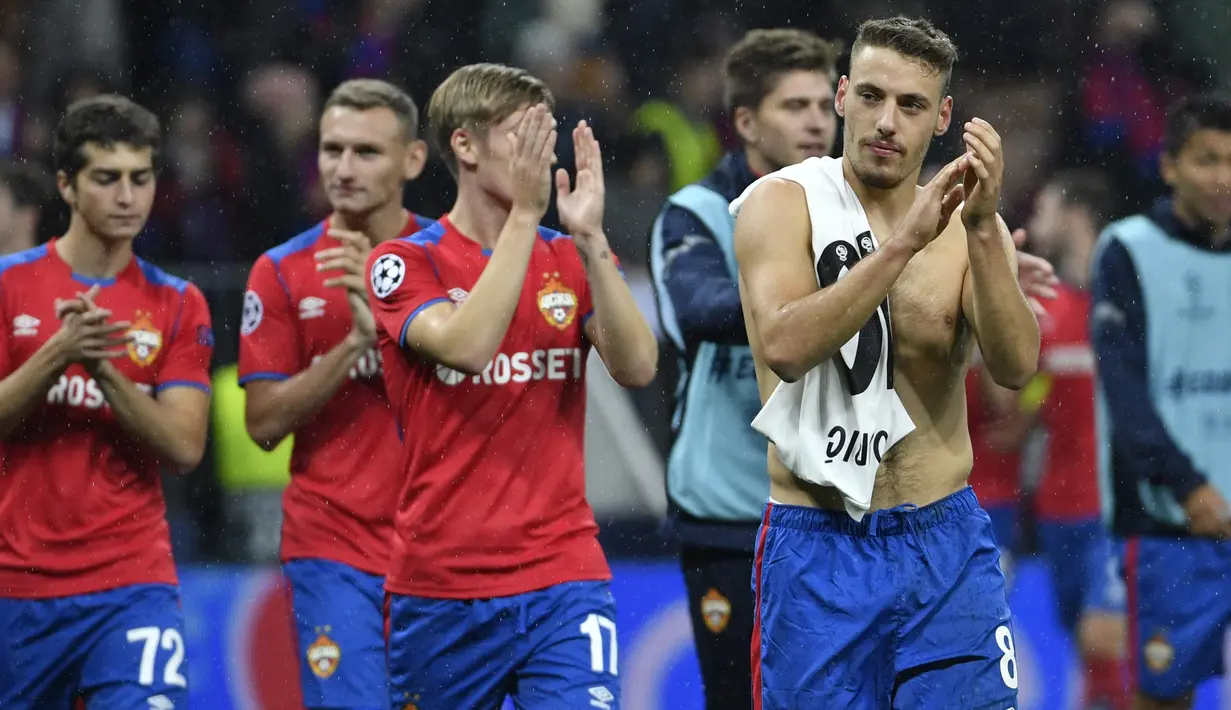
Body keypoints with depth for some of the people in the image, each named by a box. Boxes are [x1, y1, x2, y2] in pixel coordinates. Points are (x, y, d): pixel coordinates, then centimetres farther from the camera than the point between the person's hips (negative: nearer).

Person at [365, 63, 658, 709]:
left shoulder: (572, 260, 10)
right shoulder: (406, 263, 0)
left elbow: (636, 366, -6)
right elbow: (467, 346, -20)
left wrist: (589, 237, -14)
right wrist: (524, 215, -19)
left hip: (561, 579, 1)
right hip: (440, 587, -1)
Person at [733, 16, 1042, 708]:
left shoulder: (971, 227, 5)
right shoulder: (783, 203, -3)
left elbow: (1016, 366, -11)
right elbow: (784, 347, -21)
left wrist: (983, 229, -22)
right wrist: (904, 242, -26)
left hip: (947, 545, 2)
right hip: (818, 548, -2)